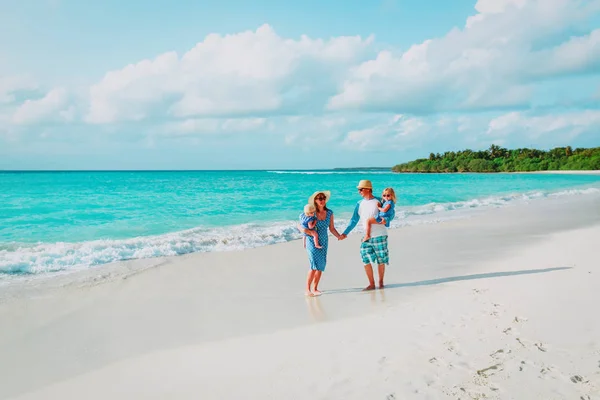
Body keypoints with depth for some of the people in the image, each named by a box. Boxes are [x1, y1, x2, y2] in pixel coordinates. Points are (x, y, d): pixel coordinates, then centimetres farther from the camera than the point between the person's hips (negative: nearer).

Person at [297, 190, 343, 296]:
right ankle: (307, 289, -6)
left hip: (323, 242, 4)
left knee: (321, 266, 4)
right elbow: (299, 225, -3)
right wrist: (303, 230, -25)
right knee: (315, 265, -14)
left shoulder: (329, 213, 1)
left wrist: (339, 236, -8)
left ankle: (314, 288, 19)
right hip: (312, 241, -4)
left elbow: (331, 228, 7)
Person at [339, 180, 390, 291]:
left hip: (379, 235, -4)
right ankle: (371, 284, 10)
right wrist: (345, 233, 4)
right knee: (366, 260, -1)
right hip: (366, 237, 4)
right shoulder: (360, 204, 7)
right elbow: (354, 220, 10)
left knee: (381, 260, 4)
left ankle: (381, 282, 21)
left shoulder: (379, 202, -5)